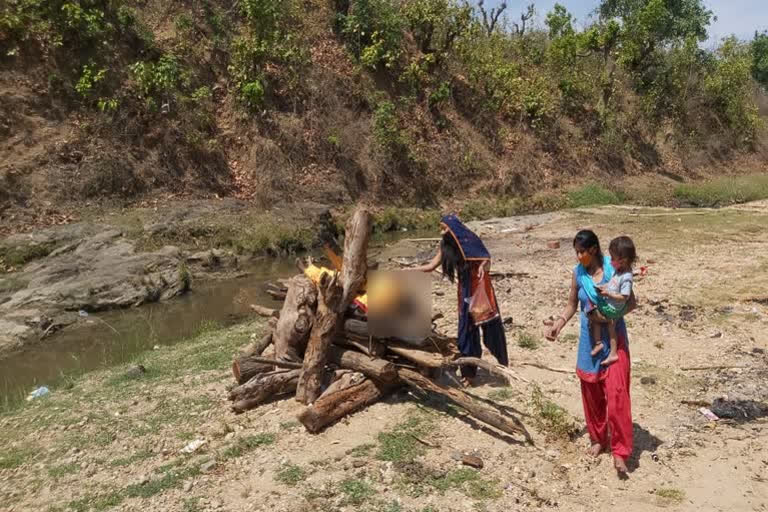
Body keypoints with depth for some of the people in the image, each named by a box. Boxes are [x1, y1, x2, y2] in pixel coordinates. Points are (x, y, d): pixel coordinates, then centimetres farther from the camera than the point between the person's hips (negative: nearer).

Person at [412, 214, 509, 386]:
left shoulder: (470, 241, -14)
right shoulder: (445, 246, 1)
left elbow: (486, 259, -13)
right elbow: (431, 266, 6)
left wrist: (483, 267, -36)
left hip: (480, 289, -5)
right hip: (465, 292, 5)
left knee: (491, 326, 2)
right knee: (467, 331, 6)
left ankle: (503, 364, 20)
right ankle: (469, 372, 14)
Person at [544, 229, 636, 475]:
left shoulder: (614, 269, -12)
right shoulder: (578, 273, -1)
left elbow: (631, 302, -6)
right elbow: (572, 305, 8)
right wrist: (558, 324, -6)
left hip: (614, 338, -4)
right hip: (589, 339, 4)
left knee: (616, 393, -6)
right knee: (591, 392, 13)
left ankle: (619, 451, 3)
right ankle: (598, 438, 31)